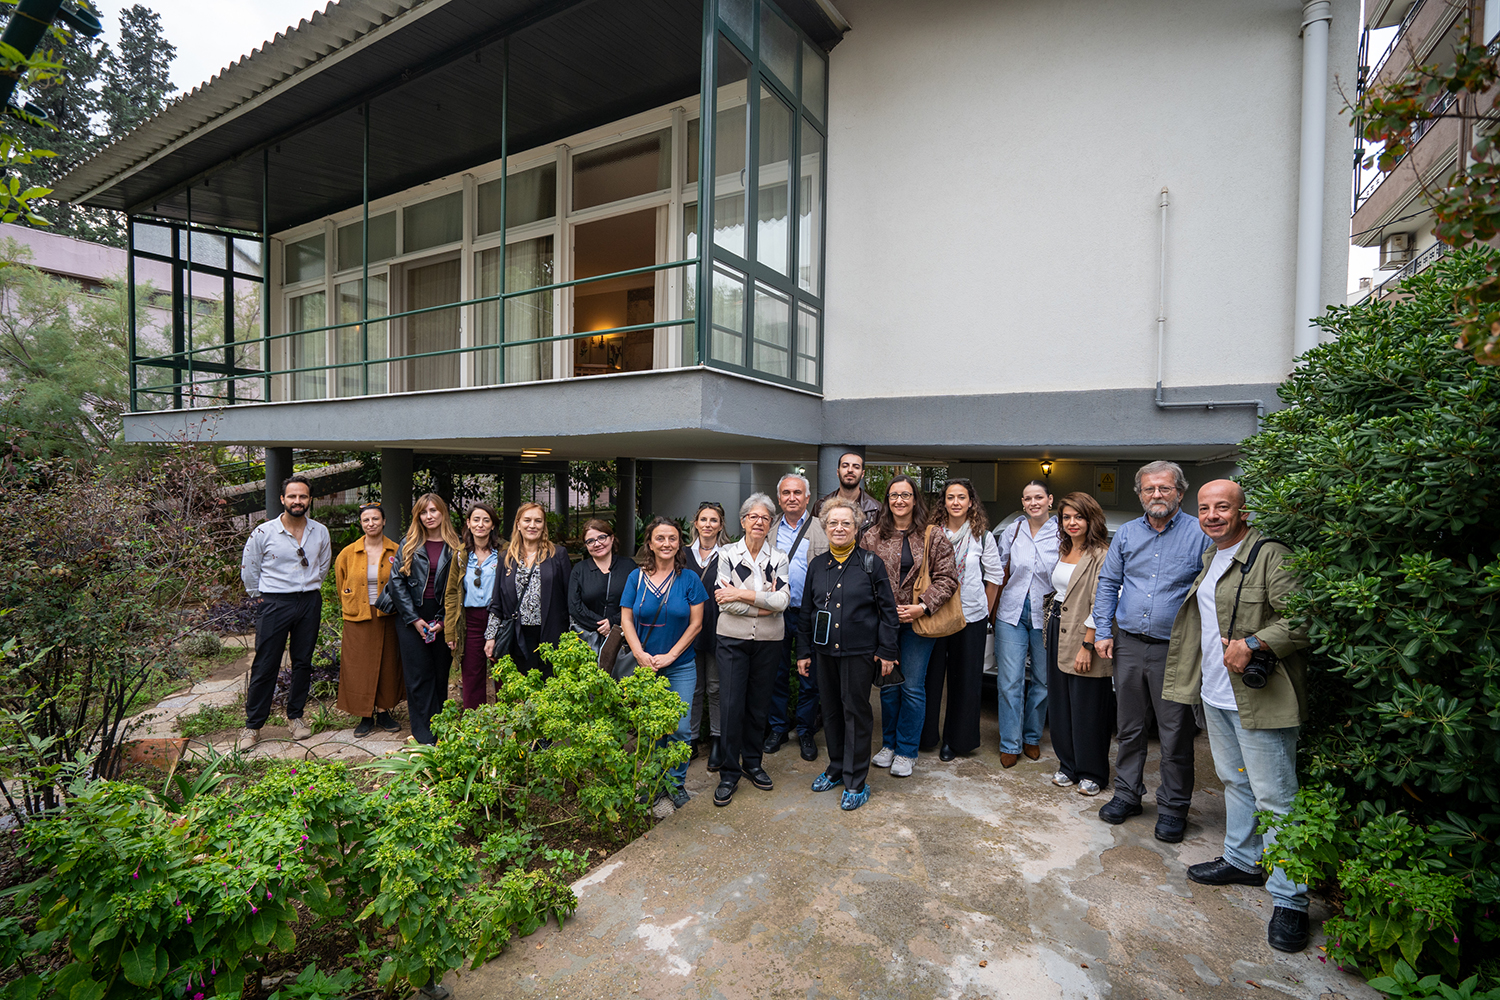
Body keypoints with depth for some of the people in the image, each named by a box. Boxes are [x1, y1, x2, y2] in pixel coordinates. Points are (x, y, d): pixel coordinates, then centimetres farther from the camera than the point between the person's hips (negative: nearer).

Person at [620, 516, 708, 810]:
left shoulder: (689, 579, -3)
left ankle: (676, 780, 21)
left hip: (681, 667, -1)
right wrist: (641, 655, -10)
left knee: (681, 728, -1)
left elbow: (696, 623, -3)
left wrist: (670, 655, -10)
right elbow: (626, 620, 2)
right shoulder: (637, 577, 1)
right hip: (645, 666, 1)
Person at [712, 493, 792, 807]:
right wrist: (763, 606, -13)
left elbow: (782, 600, -10)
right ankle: (729, 772, 11)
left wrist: (742, 594, -16)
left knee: (759, 704, 11)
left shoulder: (779, 558, 4)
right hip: (733, 639, -2)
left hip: (768, 641, 2)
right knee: (730, 704, -3)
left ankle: (752, 762, 29)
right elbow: (724, 601, -10)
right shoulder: (727, 554, 0)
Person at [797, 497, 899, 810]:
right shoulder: (817, 565, 6)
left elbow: (888, 609, -2)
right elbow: (806, 611, 12)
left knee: (856, 712, 4)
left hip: (860, 652, -4)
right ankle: (836, 769, 33)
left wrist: (887, 650, -5)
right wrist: (803, 651, 10)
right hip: (825, 651, 4)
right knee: (831, 710, 14)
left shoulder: (871, 564, -4)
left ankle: (856, 782, 17)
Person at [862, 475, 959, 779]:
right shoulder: (872, 537, 4)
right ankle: (889, 744, 29)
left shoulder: (934, 536, -1)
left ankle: (906, 751, 20)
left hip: (918, 620, -2)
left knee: (913, 687, 4)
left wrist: (923, 607, -14)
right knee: (888, 684, 11)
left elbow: (947, 578, -3)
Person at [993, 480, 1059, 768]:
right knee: (1010, 681, 1)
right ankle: (1010, 744, 14)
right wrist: (993, 609, 6)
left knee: (1042, 680, 12)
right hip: (1012, 614, 1)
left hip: (1046, 616, -1)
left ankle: (1032, 738, 31)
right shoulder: (1011, 531, 2)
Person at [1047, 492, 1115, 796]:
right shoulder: (1062, 551, 12)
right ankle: (1068, 765, 27)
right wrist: (1053, 619, 12)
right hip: (1058, 632, 8)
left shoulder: (1101, 555, -13)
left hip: (1085, 638, -7)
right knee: (1060, 704, 13)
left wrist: (1087, 645, -19)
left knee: (1088, 708, 3)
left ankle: (1092, 773, 19)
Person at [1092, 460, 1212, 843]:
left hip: (1175, 650, -3)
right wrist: (1103, 631, 5)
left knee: (1176, 735, 6)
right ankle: (1127, 793, 29)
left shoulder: (1201, 534, -4)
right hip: (1128, 645, 4)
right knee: (1129, 727, 14)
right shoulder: (1126, 533, 8)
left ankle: (1173, 807, 22)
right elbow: (1108, 583, 12)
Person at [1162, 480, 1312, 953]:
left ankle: (1289, 899, 11)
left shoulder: (1270, 555, -13)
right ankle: (1242, 860, 36)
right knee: (1234, 781, 20)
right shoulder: (1208, 558, 14)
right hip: (1215, 693, 8)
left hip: (1260, 697, -8)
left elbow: (1303, 619, -19)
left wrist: (1252, 644, -25)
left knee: (1274, 796, -1)